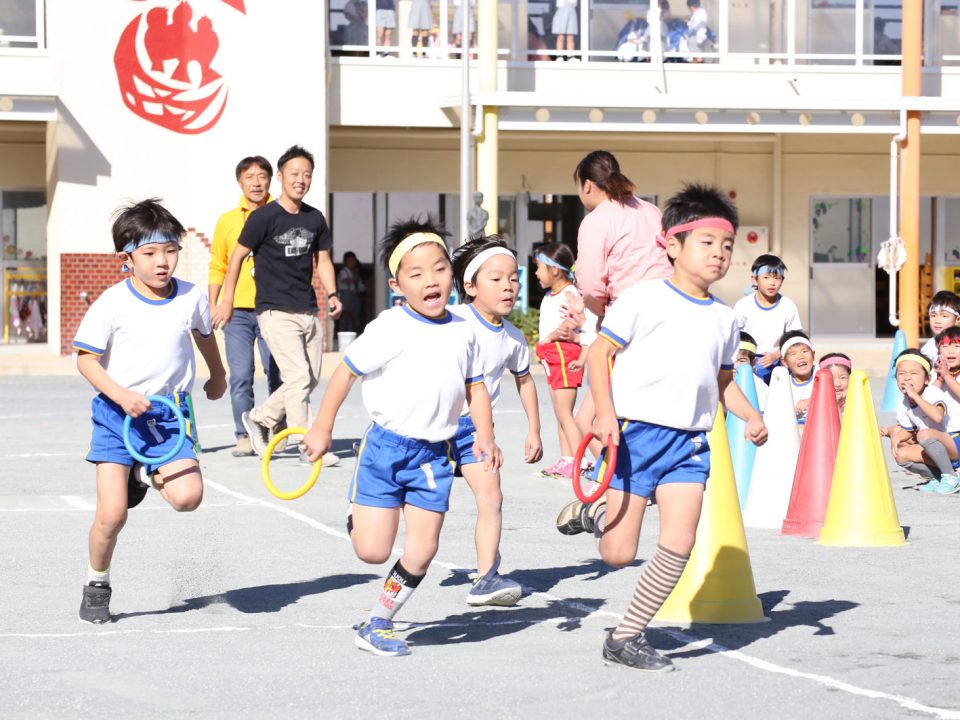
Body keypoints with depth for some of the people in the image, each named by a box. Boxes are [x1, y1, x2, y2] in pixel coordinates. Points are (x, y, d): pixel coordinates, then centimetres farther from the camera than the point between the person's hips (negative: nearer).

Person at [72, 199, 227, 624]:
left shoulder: (192, 298, -2)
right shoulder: (112, 304, -11)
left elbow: (204, 335, 20)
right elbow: (86, 358, -7)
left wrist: (217, 376, 36)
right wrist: (121, 395, -21)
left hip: (170, 412, 2)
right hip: (117, 413, -2)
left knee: (188, 496, -18)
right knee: (112, 513, -10)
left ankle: (146, 473, 16)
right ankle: (97, 586, 16)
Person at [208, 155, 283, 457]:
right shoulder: (227, 221, 11)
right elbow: (217, 268, 16)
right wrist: (213, 306, 9)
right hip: (237, 310, 2)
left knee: (277, 373, -4)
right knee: (240, 376, -2)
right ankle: (244, 437, 3)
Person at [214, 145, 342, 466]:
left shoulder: (315, 218, 8)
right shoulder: (264, 217, -8)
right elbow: (237, 256, -1)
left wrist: (331, 294, 2)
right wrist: (226, 301, -1)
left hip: (309, 312, 7)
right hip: (276, 311, -7)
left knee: (311, 379, 9)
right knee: (298, 377, -13)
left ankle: (259, 419, 27)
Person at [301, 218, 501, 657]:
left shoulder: (463, 332, 5)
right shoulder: (390, 329, -12)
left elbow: (475, 387, 14)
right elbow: (346, 372, -5)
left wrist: (484, 437, 0)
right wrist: (322, 428, -6)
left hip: (433, 455, 4)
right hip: (386, 446, -4)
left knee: (420, 552, 0)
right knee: (372, 551, -6)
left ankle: (377, 625, 18)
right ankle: (357, 516, 29)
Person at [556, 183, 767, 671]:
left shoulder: (723, 318, 12)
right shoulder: (645, 299, -5)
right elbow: (598, 352, -4)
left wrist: (751, 416, 5)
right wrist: (605, 412, -16)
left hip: (689, 440, 5)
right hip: (635, 432, -4)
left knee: (679, 544, -10)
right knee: (618, 555, -4)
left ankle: (627, 638, 4)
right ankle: (591, 513, 32)